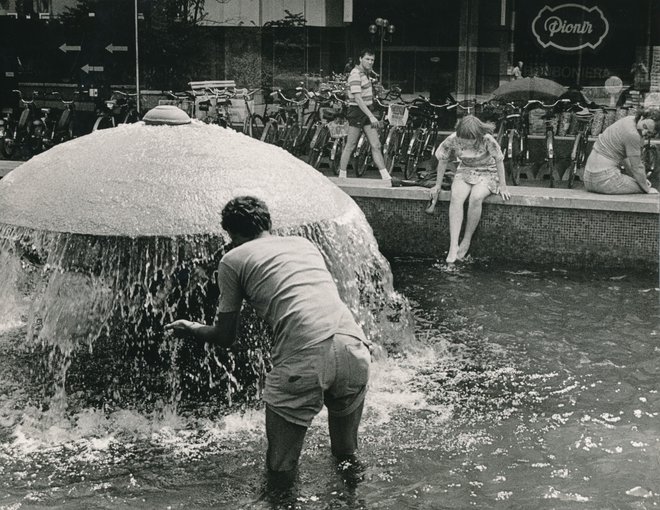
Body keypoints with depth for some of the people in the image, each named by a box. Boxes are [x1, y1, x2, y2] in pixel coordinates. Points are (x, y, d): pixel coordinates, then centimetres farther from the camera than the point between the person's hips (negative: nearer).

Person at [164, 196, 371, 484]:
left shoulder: (233, 259, 14)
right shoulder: (304, 244, 28)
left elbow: (225, 338, 18)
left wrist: (191, 329, 38)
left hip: (304, 358, -6)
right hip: (353, 348, 7)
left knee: (280, 470, 14)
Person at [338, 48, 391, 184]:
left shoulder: (366, 73, 15)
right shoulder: (355, 75, -15)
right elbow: (358, 98, -23)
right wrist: (371, 116, -26)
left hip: (368, 111, 8)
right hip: (357, 112, -8)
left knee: (376, 146, 2)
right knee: (350, 146, -1)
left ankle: (386, 178, -2)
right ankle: (341, 177, 9)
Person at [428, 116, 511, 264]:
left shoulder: (487, 140, -25)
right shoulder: (452, 140, -17)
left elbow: (499, 160, -12)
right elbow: (443, 161, 0)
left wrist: (502, 186, -9)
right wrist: (438, 185, 5)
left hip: (487, 173, -2)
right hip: (465, 172, 2)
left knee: (476, 198, -34)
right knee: (456, 198, -30)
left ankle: (466, 242, -18)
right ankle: (453, 246, -34)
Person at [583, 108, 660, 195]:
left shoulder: (630, 120, 7)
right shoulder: (632, 134, -22)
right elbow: (636, 167, -13)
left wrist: (642, 179, 18)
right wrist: (648, 190, 2)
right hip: (604, 179, -10)